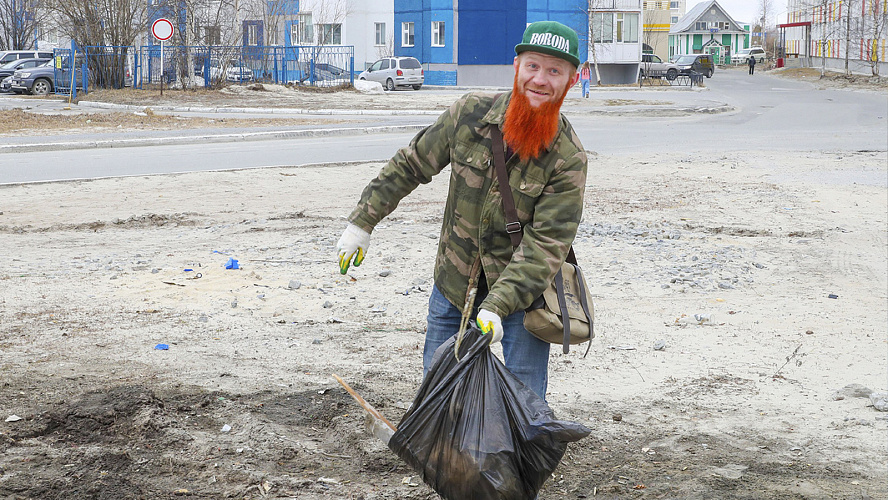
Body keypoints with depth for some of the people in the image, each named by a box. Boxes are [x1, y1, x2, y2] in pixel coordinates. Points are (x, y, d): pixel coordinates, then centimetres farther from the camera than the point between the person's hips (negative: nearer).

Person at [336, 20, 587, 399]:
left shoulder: (568, 159, -17)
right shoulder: (472, 112, -9)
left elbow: (545, 244, -22)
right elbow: (411, 165, 4)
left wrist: (497, 306, -32)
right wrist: (363, 222, 4)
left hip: (523, 289, -3)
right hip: (453, 283, 3)